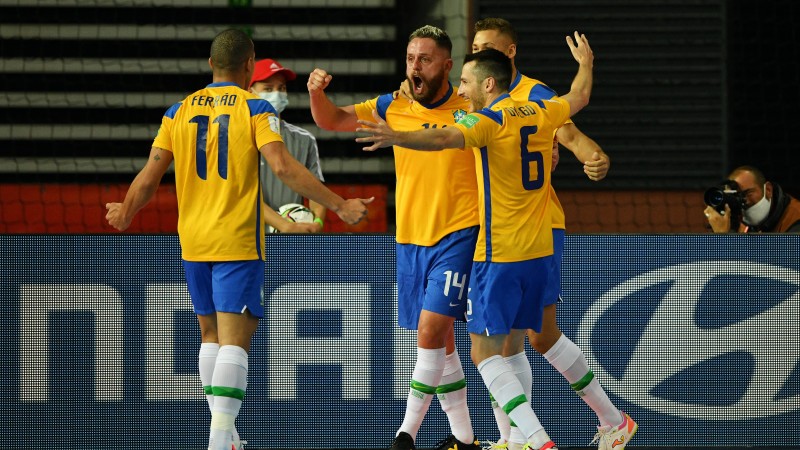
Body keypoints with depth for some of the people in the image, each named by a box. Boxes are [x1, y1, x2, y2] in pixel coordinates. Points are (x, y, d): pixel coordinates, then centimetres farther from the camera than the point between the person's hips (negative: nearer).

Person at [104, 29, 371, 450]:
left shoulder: (179, 111, 7)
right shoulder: (254, 109, -5)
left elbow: (149, 177, 6)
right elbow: (283, 166, -17)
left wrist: (124, 215, 24)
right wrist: (339, 205, -13)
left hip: (193, 241, 4)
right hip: (238, 242, -4)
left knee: (210, 335, 17)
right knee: (234, 339, -8)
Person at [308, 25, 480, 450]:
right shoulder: (394, 107, 4)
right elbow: (332, 120, 5)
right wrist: (317, 93, -15)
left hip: (457, 235, -5)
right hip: (411, 239, 5)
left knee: (431, 329, -16)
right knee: (439, 340, 11)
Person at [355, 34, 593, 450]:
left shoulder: (489, 120, -12)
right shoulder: (541, 113, 9)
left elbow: (444, 138, -32)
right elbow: (579, 97, 31)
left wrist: (396, 138, -46)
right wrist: (585, 64, 51)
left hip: (499, 256, -8)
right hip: (539, 253, 8)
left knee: (485, 354, -7)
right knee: (512, 348, 15)